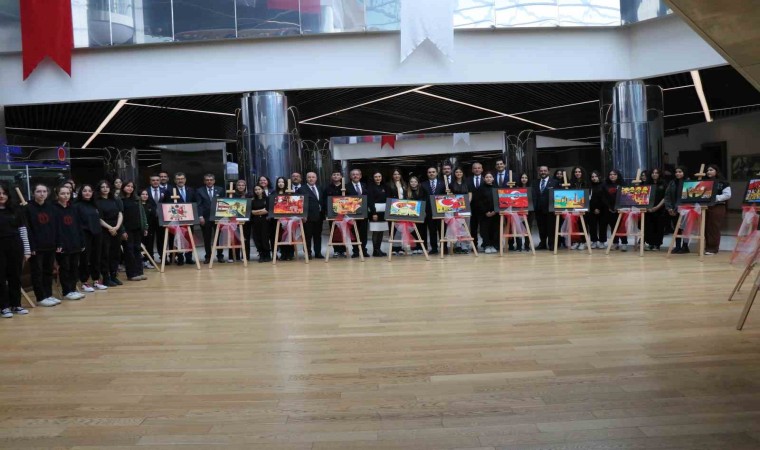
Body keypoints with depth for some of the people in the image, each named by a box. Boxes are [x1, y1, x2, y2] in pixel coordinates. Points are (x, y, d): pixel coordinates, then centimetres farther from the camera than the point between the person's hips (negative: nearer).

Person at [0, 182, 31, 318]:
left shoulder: (16, 209, 5)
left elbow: (23, 230, 6)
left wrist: (27, 250, 4)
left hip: (15, 247, 2)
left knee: (15, 276, 9)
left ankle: (16, 305, 19)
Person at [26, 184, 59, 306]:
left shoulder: (50, 207, 9)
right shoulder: (28, 208, -6)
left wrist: (57, 243, 4)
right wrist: (31, 247, -16)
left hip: (50, 246, 5)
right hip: (36, 247, -5)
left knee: (49, 271, 12)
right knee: (37, 272, 2)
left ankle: (49, 295, 22)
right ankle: (41, 298, 8)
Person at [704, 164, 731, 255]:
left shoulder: (723, 183, -1)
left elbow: (727, 195, -8)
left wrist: (715, 198, -18)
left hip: (718, 207, -5)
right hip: (706, 207, 5)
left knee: (714, 228, -5)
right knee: (706, 228, 4)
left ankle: (713, 248, 0)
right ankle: (707, 247, 10)